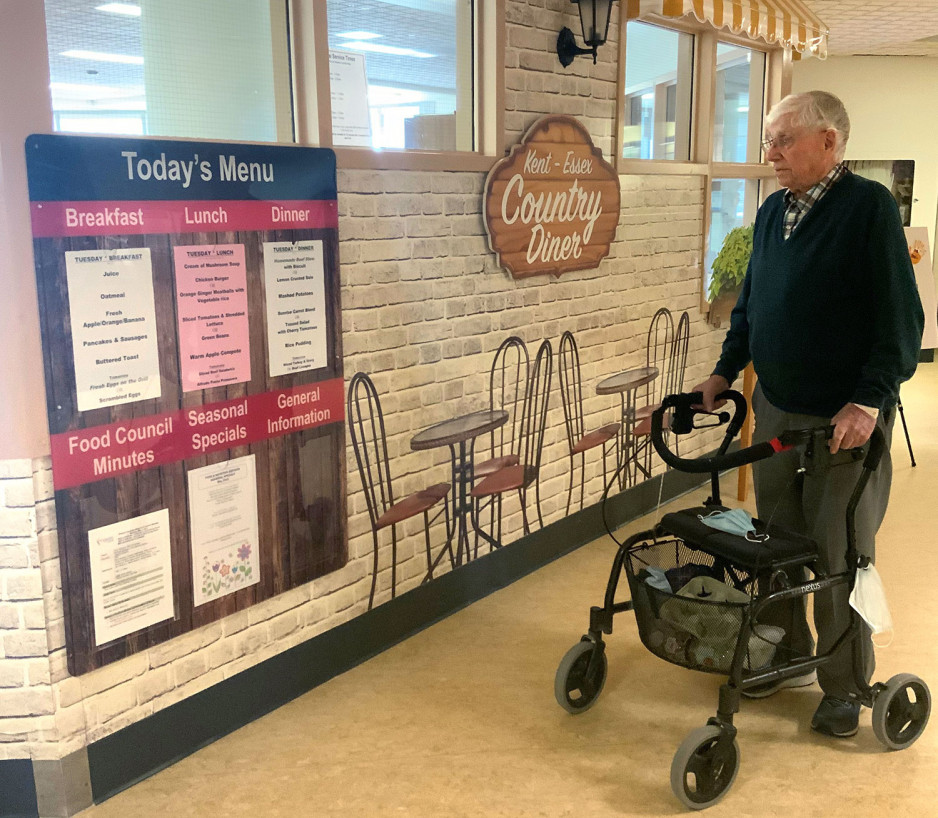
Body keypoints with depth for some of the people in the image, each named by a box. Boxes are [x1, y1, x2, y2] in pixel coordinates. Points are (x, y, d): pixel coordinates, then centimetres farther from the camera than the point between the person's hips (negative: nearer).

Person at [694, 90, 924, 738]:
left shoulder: (869, 206, -12)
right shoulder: (773, 211, 9)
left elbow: (900, 318, -17)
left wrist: (869, 400, -24)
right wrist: (725, 372, 12)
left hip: (844, 421, -6)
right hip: (775, 410, 7)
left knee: (840, 557, 4)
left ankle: (845, 685, 21)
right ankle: (788, 656, 34)